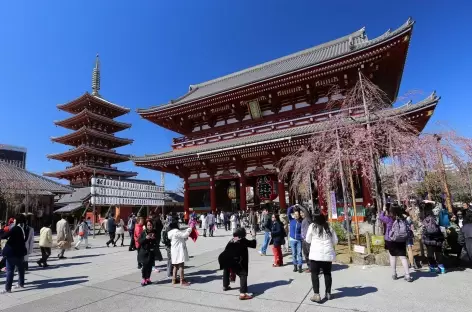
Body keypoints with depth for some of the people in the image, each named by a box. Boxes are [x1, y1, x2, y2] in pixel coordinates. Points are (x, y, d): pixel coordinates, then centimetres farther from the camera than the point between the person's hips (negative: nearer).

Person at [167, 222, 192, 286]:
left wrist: (189, 229, 6)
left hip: (175, 251, 10)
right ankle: (182, 281, 2)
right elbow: (184, 235, -21)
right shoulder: (176, 232, -19)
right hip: (179, 251, -10)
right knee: (181, 266, -3)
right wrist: (190, 229, -10)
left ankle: (174, 280, 24)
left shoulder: (172, 232, 11)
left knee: (176, 266, 17)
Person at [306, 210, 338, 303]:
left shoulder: (312, 226, -4)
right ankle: (328, 293, 27)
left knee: (315, 274, 4)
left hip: (316, 254, -4)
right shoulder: (329, 227, 6)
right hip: (328, 253, 4)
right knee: (327, 273, 17)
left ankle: (316, 295, 0)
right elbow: (335, 241, 12)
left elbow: (308, 240, 4)